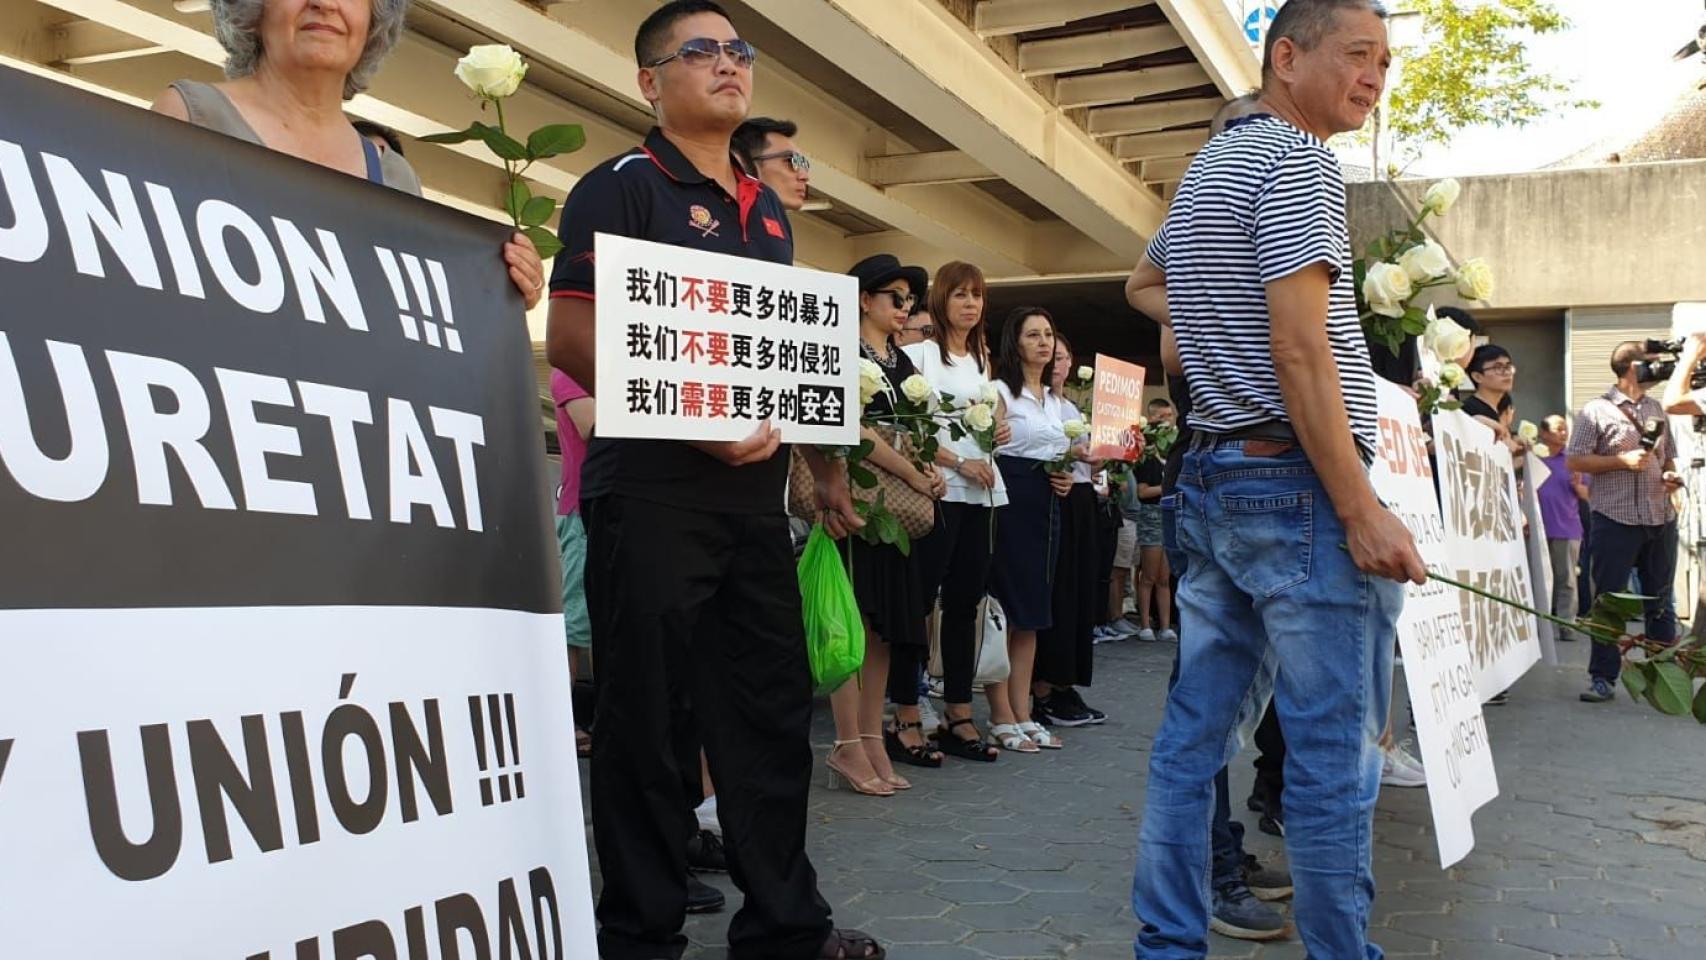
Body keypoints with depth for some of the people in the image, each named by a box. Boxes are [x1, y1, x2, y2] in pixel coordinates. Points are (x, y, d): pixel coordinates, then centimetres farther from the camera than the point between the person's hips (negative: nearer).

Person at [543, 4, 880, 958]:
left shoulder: (769, 210, 19)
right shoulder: (620, 187, -3)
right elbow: (571, 340, -12)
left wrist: (826, 465, 19)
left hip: (756, 494, 7)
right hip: (651, 491, -7)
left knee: (775, 707, 12)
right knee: (650, 718, 1)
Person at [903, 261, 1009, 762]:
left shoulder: (982, 360, 19)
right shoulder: (920, 353, -1)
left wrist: (997, 432, 6)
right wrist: (960, 463, -14)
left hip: (981, 491, 7)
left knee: (966, 601, 7)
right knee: (920, 601, -6)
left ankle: (959, 715, 12)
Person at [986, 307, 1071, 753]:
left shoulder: (1055, 398, 19)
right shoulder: (1001, 390, -5)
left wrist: (1066, 478, 8)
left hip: (1048, 502, 8)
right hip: (1011, 498, -8)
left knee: (1032, 613, 9)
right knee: (1006, 608, -6)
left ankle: (1023, 714, 14)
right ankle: (1002, 716, 2)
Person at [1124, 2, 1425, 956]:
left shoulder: (1206, 169, 19)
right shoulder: (1296, 161, -9)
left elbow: (1143, 285, 37)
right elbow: (1299, 347, -18)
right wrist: (1364, 511, -18)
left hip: (1215, 479, 9)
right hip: (1299, 484, -9)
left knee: (1193, 732, 10)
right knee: (1336, 752, -2)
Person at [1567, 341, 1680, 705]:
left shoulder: (1656, 408, 14)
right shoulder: (1597, 410, -4)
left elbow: (1668, 454, 24)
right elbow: (1574, 461, -7)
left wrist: (1671, 475, 3)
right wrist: (1623, 460, -15)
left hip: (1661, 518, 6)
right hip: (1617, 520, -6)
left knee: (1660, 600, 12)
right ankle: (1602, 677, 5)